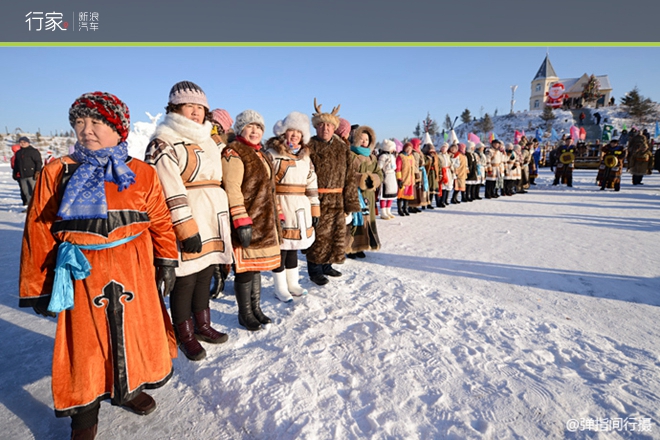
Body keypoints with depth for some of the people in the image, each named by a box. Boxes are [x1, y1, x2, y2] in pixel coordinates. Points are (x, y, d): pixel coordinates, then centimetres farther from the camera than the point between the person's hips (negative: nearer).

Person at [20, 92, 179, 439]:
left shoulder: (142, 174, 0)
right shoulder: (57, 173, -2)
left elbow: (160, 221, 5)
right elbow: (38, 233, 0)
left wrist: (166, 261, 5)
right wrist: (38, 289, 2)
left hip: (134, 271, 1)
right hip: (82, 275, -1)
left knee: (135, 332, 15)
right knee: (84, 343, 10)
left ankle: (129, 388, 43)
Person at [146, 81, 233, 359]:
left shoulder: (208, 140, 18)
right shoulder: (164, 142, -8)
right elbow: (169, 190, -17)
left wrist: (223, 223, 23)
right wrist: (187, 229, -21)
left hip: (212, 220, 8)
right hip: (185, 221, -7)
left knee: (205, 275, 15)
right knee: (185, 279, 2)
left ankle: (202, 325, 32)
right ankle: (185, 335, 21)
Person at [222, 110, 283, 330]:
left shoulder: (262, 156, 20)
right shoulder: (233, 153, -8)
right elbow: (232, 190, -17)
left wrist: (278, 216, 20)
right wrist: (241, 221, -23)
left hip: (264, 221, 8)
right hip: (247, 223, -8)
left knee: (257, 266, 15)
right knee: (245, 269, 0)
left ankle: (256, 309, 28)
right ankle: (244, 314, 16)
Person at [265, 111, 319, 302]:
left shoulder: (306, 158, 13)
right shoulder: (272, 155, -6)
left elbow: (312, 185, 14)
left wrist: (315, 209, 11)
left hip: (301, 209, 6)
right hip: (280, 207, -5)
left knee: (293, 246, 16)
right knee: (280, 248, 2)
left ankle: (293, 283, 31)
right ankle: (280, 288, 18)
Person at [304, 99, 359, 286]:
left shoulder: (342, 148, 9)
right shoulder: (310, 147, -5)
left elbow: (350, 177, 9)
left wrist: (350, 203, 5)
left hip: (337, 201, 5)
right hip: (316, 200, -5)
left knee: (336, 234, 13)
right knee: (318, 235, 1)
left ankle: (326, 265, 32)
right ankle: (315, 270, 18)